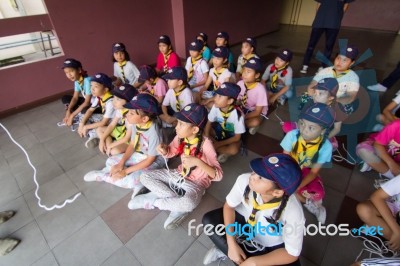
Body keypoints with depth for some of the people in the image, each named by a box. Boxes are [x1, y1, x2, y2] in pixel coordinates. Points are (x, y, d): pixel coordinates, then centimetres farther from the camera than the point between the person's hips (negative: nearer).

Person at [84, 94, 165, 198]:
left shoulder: (153, 132, -33)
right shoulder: (136, 123, -13)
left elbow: (150, 159, -24)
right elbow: (132, 144, 1)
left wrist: (125, 171, -19)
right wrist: (121, 163, -10)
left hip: (154, 160, -7)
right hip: (139, 154, 7)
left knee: (132, 180, -25)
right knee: (111, 161, 7)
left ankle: (103, 175, -1)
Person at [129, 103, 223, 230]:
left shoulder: (205, 144, -27)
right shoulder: (180, 137, -12)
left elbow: (218, 175, -28)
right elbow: (170, 152, 7)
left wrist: (197, 162, -43)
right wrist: (164, 149, -18)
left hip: (196, 182, -6)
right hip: (179, 175, 6)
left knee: (189, 203, -38)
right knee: (145, 176, -4)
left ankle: (154, 201, -7)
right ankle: (179, 205, -9)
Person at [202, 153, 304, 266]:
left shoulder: (293, 212, -36)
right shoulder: (245, 180, -33)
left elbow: (292, 254, -20)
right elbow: (229, 206, -14)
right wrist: (232, 244, -21)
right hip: (245, 219, 1)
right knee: (208, 219, -14)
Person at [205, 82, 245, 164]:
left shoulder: (237, 114, -30)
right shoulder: (216, 107, -21)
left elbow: (237, 137, -21)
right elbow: (209, 123, -8)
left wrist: (219, 144, -23)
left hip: (232, 138, -5)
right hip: (219, 132, 5)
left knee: (234, 150, -36)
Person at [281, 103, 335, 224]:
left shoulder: (326, 146, -23)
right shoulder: (292, 135, -26)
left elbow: (313, 172, -17)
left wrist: (296, 188, -30)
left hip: (306, 170, 0)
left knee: (319, 194, -25)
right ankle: (308, 202, -1)